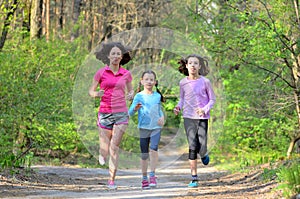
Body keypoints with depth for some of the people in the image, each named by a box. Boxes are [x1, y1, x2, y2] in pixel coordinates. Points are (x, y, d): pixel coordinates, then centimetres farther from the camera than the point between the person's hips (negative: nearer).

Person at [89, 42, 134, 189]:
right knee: (105, 152, 1)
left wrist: (131, 95, -5)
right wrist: (97, 94, -17)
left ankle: (112, 180, -3)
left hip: (121, 114, 0)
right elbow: (91, 91, 5)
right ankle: (102, 152, 38)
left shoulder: (126, 74, 5)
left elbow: (130, 90, 19)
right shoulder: (101, 72, 0)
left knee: (114, 148, -11)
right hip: (105, 114, 0)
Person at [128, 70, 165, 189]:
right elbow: (130, 113, -5)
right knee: (144, 154, 5)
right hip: (144, 127, -1)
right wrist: (135, 109, -27)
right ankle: (144, 178, 17)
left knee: (154, 149, -19)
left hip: (156, 127, 1)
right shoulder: (139, 96, -2)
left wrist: (162, 117, 3)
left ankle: (152, 175, -12)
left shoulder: (157, 96, 7)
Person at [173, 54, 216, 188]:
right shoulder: (183, 83, 2)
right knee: (192, 147, -6)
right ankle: (194, 178, 0)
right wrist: (178, 107, -3)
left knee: (201, 148, -8)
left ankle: (204, 154, 33)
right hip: (188, 117, 1)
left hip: (202, 118, -1)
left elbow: (212, 99, 4)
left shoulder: (205, 82, -5)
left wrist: (205, 109, -14)